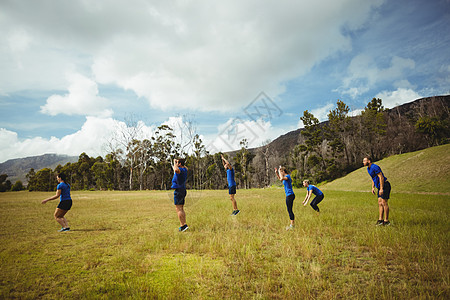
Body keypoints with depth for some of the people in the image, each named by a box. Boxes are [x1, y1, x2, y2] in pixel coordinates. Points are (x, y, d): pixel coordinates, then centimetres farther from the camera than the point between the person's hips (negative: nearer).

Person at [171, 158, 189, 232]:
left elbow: (176, 170, -42)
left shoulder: (181, 170, -16)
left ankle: (183, 225, -9)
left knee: (178, 209, -8)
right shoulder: (184, 169, 11)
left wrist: (175, 162, -23)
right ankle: (184, 225, 14)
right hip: (183, 190, 10)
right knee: (181, 209, 13)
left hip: (178, 191, -10)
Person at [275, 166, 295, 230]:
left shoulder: (287, 176, -14)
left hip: (290, 195, -10)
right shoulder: (286, 176, 13)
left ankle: (292, 225, 0)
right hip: (289, 195, 10)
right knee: (290, 210, 14)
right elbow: (280, 179, 33)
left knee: (289, 210, -5)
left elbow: (282, 178, -36)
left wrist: (279, 171, -22)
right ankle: (292, 224, 22)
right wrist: (276, 173, 19)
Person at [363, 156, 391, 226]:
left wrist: (381, 189, -23)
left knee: (384, 203, -8)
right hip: (380, 187, 10)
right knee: (380, 203, 7)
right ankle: (380, 220, 9)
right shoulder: (368, 169, 11)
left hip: (385, 185, -10)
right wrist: (373, 188, 15)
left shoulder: (375, 167, -19)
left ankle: (386, 221, -2)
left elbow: (381, 177, -22)